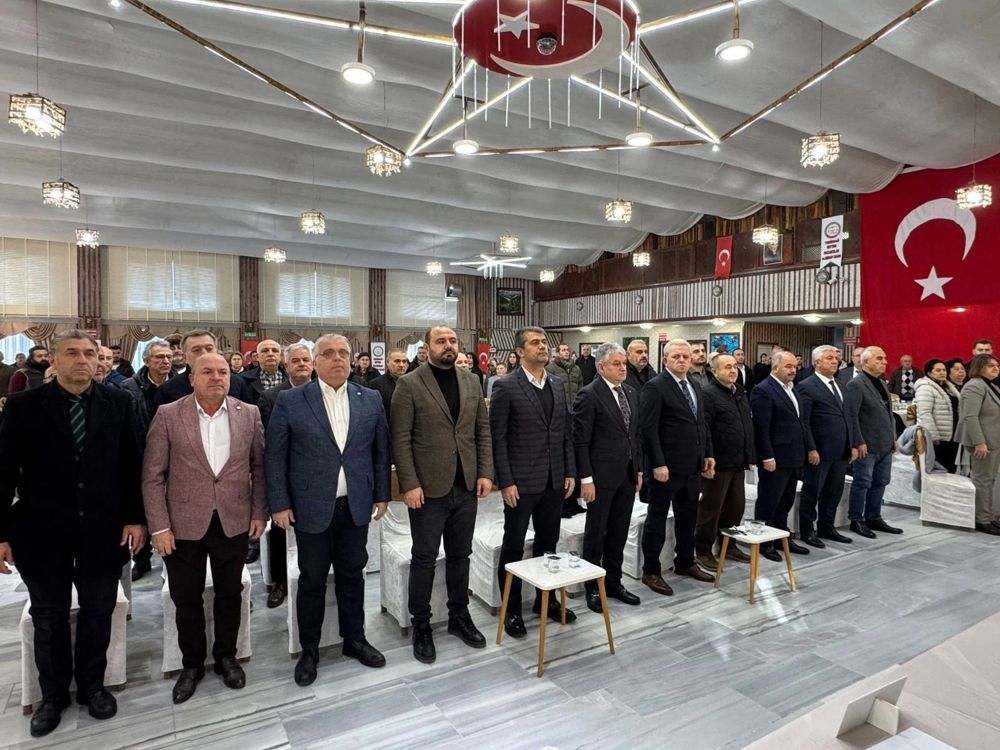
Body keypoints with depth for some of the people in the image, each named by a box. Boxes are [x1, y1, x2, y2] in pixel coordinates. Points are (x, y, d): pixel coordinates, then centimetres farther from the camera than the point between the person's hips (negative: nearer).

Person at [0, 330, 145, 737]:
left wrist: (136, 517, -4)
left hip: (103, 530, 1)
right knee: (49, 619, 16)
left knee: (97, 614, 15)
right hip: (43, 531, 0)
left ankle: (92, 685, 36)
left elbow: (132, 465, -1)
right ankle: (53, 694, 37)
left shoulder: (119, 403, -3)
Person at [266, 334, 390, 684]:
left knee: (352, 576, 15)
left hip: (356, 507, 2)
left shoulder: (371, 400, 2)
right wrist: (279, 504, -7)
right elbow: (275, 456, -4)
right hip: (311, 508, -2)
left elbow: (381, 450, 7)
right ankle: (309, 650, 29)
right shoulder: (290, 401, -5)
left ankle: (355, 640, 33)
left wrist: (382, 494, 5)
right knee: (312, 580, 11)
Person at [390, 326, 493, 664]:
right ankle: (421, 625, 25)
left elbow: (483, 431, 9)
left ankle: (459, 616, 32)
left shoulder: (471, 382, 8)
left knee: (460, 556, 16)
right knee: (425, 558, 8)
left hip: (466, 486, 4)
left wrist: (485, 472, 1)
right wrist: (410, 484, -14)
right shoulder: (409, 384, -7)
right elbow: (401, 439, -10)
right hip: (428, 488, -4)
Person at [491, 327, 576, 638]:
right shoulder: (506, 387, -10)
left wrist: (570, 472, 7)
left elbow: (567, 432, 11)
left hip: (554, 481, 6)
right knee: (513, 546, 7)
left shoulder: (558, 385, 8)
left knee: (548, 543, 17)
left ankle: (545, 600, 34)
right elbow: (497, 438, -11)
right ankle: (511, 610, 22)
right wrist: (506, 482, -14)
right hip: (521, 482, -5)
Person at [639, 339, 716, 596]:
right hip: (665, 468, -8)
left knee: (688, 517, 18)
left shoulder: (696, 387, 12)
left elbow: (702, 424, 19)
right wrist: (658, 464, -21)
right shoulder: (655, 387, -13)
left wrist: (708, 453, 11)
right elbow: (648, 429, -17)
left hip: (691, 467, 8)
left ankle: (685, 563, 35)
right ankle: (651, 571, 16)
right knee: (657, 519, 4)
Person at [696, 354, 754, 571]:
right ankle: (703, 552, 15)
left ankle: (729, 546, 33)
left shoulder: (740, 393, 14)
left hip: (738, 463, 8)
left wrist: (750, 456, 18)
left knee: (736, 506, 16)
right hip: (718, 463, -8)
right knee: (711, 508, 2)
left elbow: (748, 426, 22)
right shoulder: (708, 394, -14)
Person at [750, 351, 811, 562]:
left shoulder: (790, 389, 14)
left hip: (793, 457, 8)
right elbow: (761, 428, -18)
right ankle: (764, 542, 15)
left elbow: (797, 422, 16)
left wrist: (800, 454, 12)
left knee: (785, 502, 17)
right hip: (775, 459, -8)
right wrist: (767, 457, -20)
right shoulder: (763, 390, -13)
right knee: (769, 502, 3)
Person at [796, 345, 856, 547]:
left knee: (834, 492, 15)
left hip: (840, 450, 7)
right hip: (819, 451, -7)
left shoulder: (838, 385, 15)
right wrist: (811, 449, -17)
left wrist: (852, 445, 12)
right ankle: (807, 531, 15)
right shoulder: (806, 386, -9)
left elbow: (845, 416, 17)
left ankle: (827, 527, 29)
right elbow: (803, 422, -13)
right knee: (812, 492, 4)